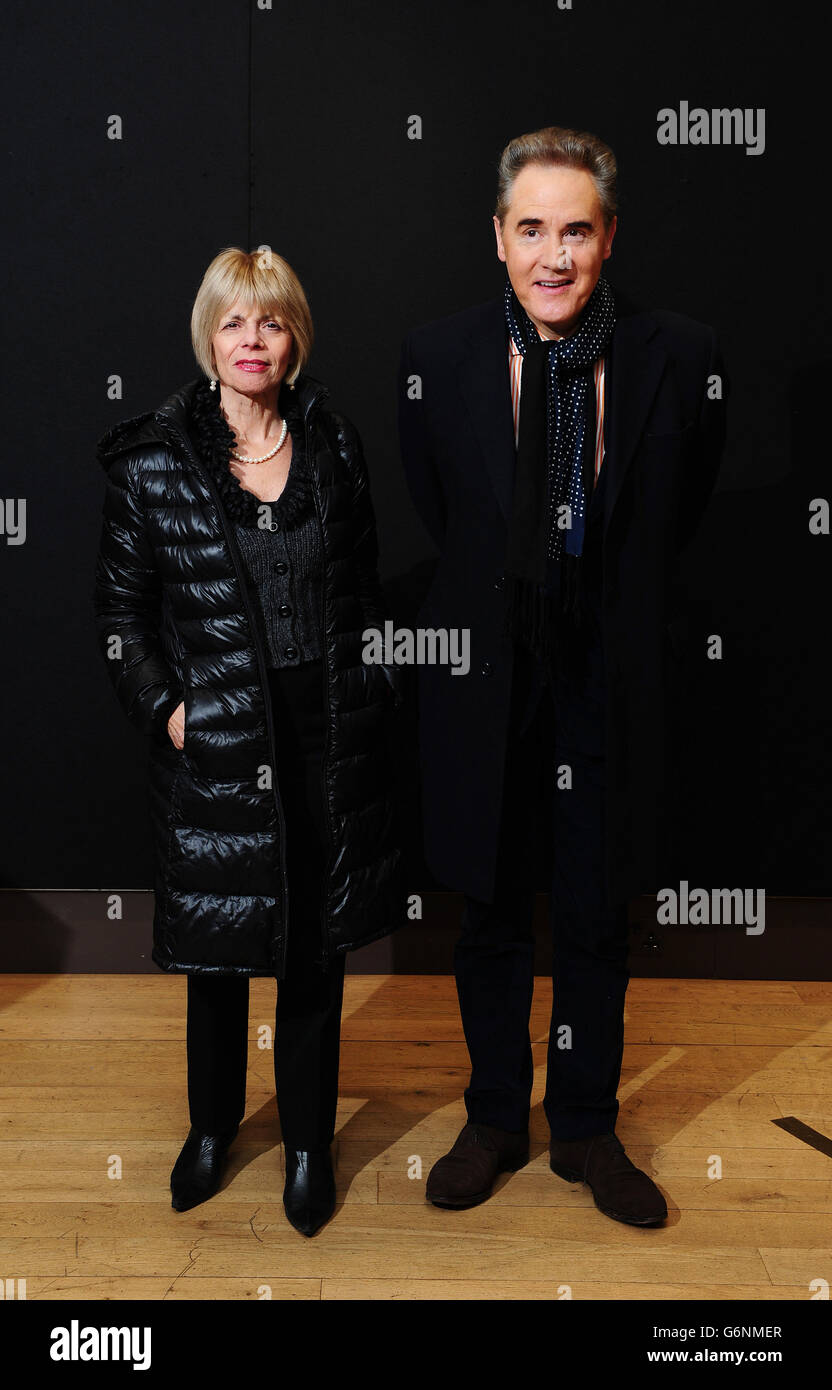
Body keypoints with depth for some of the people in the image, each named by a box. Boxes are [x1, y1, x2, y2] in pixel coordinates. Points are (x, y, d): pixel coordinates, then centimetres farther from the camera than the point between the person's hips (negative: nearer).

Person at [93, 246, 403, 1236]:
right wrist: (162, 706, -7)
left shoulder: (333, 446, 5)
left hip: (329, 742, 2)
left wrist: (376, 694, 6)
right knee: (214, 948, 13)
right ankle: (213, 1123, 38)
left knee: (317, 949, 12)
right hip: (215, 746, -2)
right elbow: (119, 604, 2)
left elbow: (364, 589, 11)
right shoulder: (154, 460, -3)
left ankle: (308, 1143, 31)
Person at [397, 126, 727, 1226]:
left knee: (597, 920, 13)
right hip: (486, 676, 1)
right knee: (492, 915, 15)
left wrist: (610, 599, 9)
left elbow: (679, 516, 7)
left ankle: (587, 1131, 35)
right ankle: (495, 1123, 36)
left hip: (611, 681, 0)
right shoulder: (436, 357, -7)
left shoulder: (680, 358, -9)